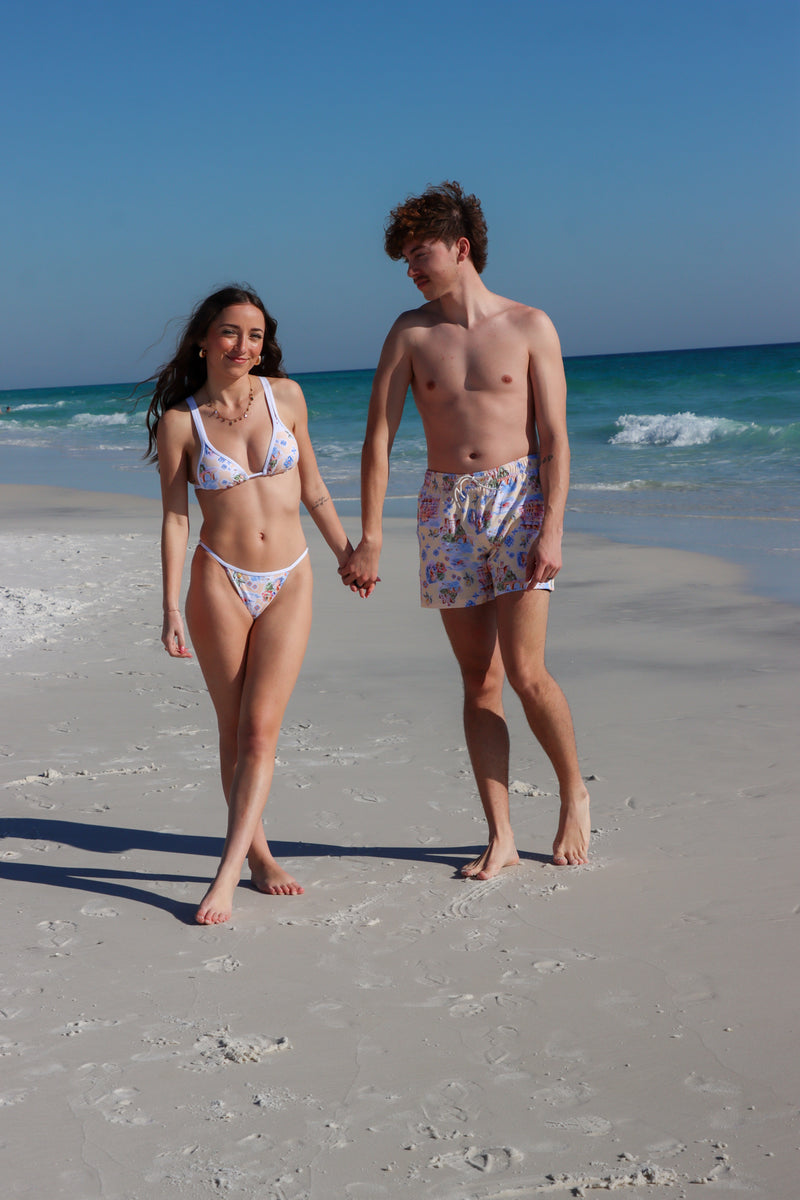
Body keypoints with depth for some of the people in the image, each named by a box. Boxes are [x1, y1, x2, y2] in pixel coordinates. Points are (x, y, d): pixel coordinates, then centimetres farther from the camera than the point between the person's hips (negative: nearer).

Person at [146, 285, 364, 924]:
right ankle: (259, 854, 21)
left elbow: (311, 486, 14)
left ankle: (228, 874, -7)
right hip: (220, 582, -1)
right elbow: (175, 518, 0)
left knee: (261, 729, -7)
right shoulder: (179, 421, -3)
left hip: (289, 582, 2)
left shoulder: (285, 395, 3)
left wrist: (347, 553, 19)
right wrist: (171, 608, -5)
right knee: (234, 730, 5)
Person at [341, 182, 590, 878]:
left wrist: (552, 528, -13)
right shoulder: (410, 332, 6)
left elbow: (555, 438, -3)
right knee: (479, 679, 3)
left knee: (526, 672, -10)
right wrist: (370, 538, -4)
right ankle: (501, 838, 9)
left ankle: (575, 794, 16)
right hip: (445, 508, 3)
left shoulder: (529, 327, 1)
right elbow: (379, 439, 2)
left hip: (519, 496, -2)